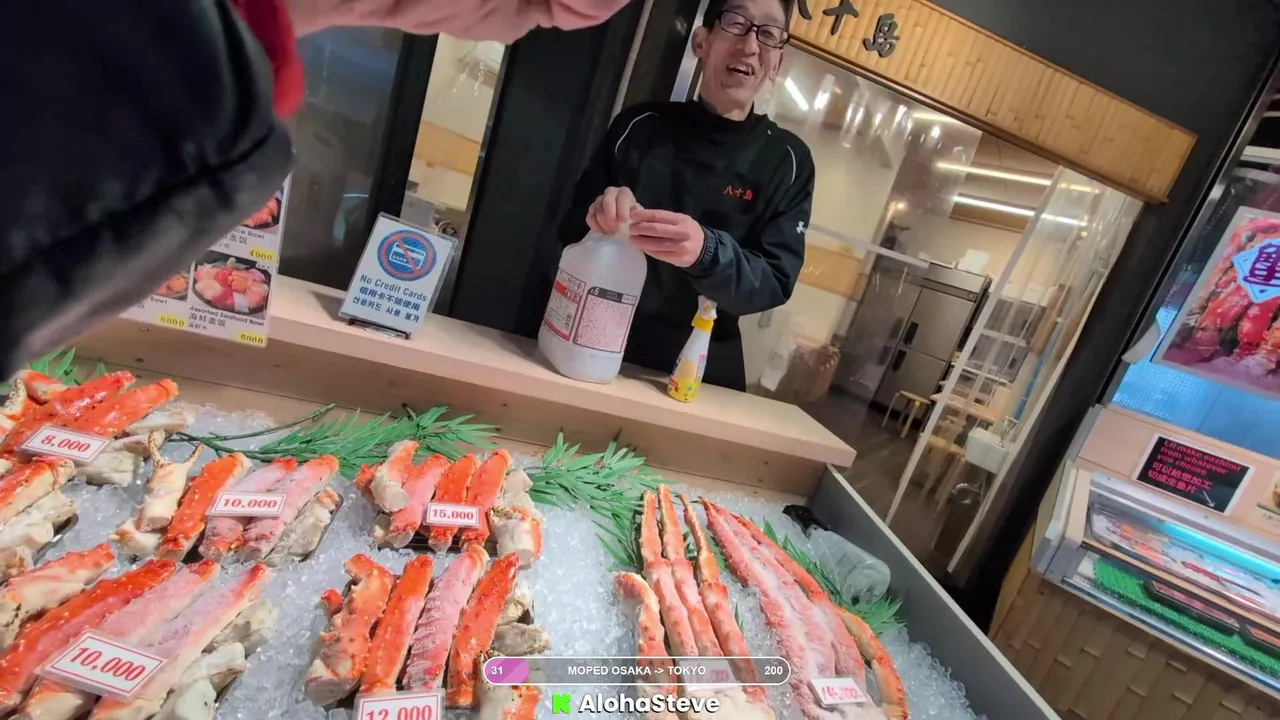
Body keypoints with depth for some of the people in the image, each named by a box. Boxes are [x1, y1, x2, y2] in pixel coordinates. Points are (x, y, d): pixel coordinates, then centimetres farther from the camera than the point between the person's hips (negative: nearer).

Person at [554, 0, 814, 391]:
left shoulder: (788, 161, -5)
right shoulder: (641, 124, -3)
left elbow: (775, 283, -11)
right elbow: (570, 231, 1)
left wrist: (706, 253, -31)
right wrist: (599, 220, -22)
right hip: (601, 345, 1)